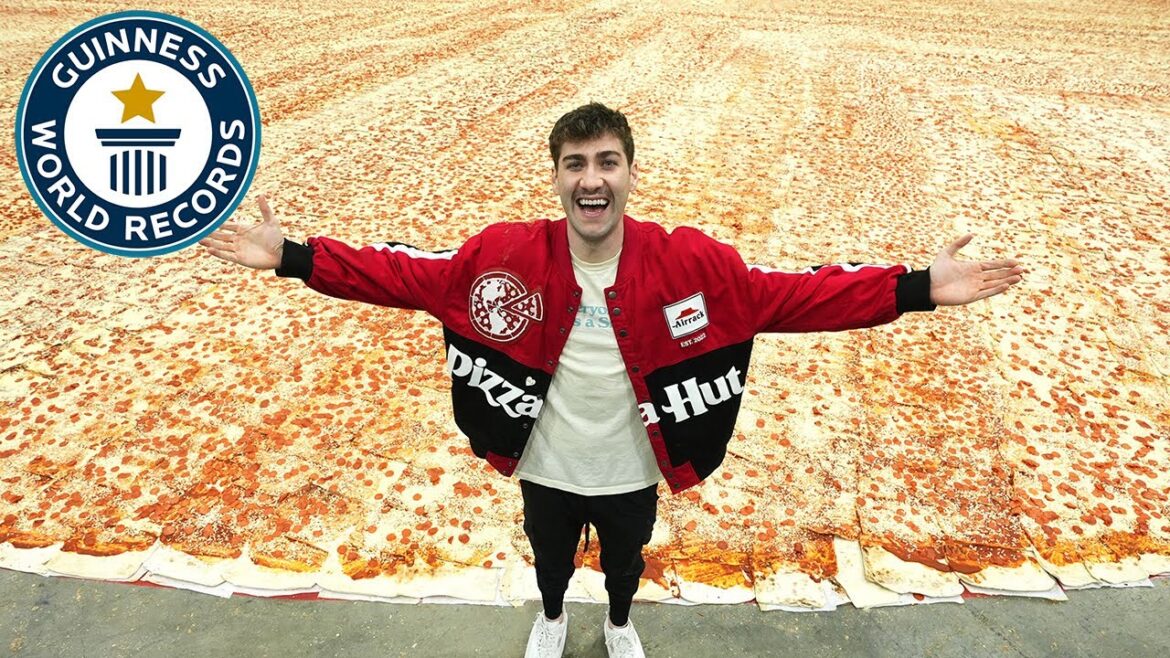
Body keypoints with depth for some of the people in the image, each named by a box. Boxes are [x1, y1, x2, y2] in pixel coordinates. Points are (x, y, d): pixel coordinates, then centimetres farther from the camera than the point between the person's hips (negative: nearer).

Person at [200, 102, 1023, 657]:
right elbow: (405, 274, -17)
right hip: (547, 468, 0)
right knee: (550, 558, 30)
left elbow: (791, 294, -23)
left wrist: (920, 287, -29)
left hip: (632, 470, 0)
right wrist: (291, 257, -23)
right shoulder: (506, 253, -22)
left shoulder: (687, 260, -22)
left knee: (625, 561, 30)